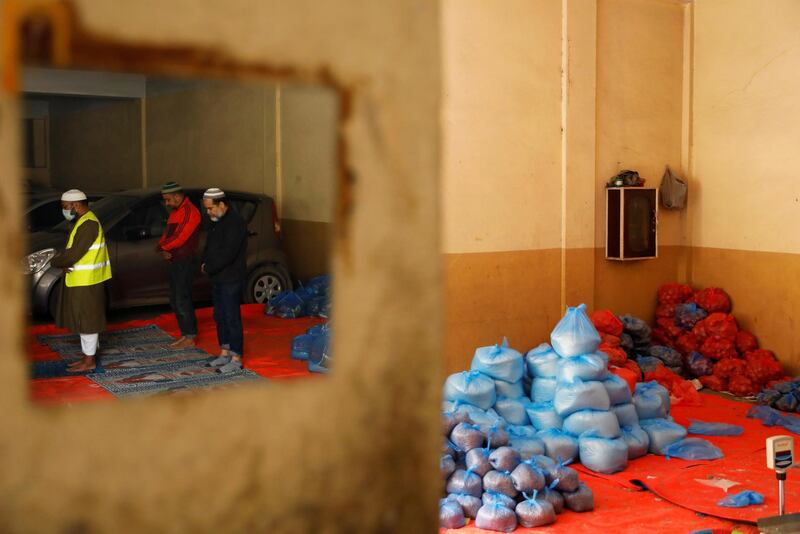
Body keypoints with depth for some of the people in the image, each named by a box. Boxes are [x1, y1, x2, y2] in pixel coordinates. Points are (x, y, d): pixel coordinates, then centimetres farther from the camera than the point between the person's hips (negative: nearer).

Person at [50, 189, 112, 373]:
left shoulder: (88, 224, -19)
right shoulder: (82, 221, 14)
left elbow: (73, 254, -24)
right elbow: (70, 249, 15)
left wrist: (55, 261, -7)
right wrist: (62, 262, -5)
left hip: (87, 282, -10)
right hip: (79, 281, 10)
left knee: (87, 321, -3)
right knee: (84, 320, 16)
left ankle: (89, 361, 4)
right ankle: (87, 356, 25)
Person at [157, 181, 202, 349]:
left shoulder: (189, 211, -14)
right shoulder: (175, 212, 17)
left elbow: (179, 237, -21)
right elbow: (167, 234, 15)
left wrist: (161, 247, -8)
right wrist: (164, 251, -4)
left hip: (185, 261, -10)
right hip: (174, 261, 10)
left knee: (182, 300, -7)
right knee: (175, 301, 13)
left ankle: (190, 338, -1)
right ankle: (185, 334, 21)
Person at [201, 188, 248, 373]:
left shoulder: (235, 223, -17)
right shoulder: (217, 222, 14)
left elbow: (227, 254, -23)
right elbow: (209, 246, 22)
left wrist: (209, 268, -13)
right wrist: (205, 262, 3)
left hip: (232, 280, -10)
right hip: (218, 279, 10)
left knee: (232, 318, -7)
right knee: (220, 317, 14)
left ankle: (236, 359, -2)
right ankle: (224, 353, 24)